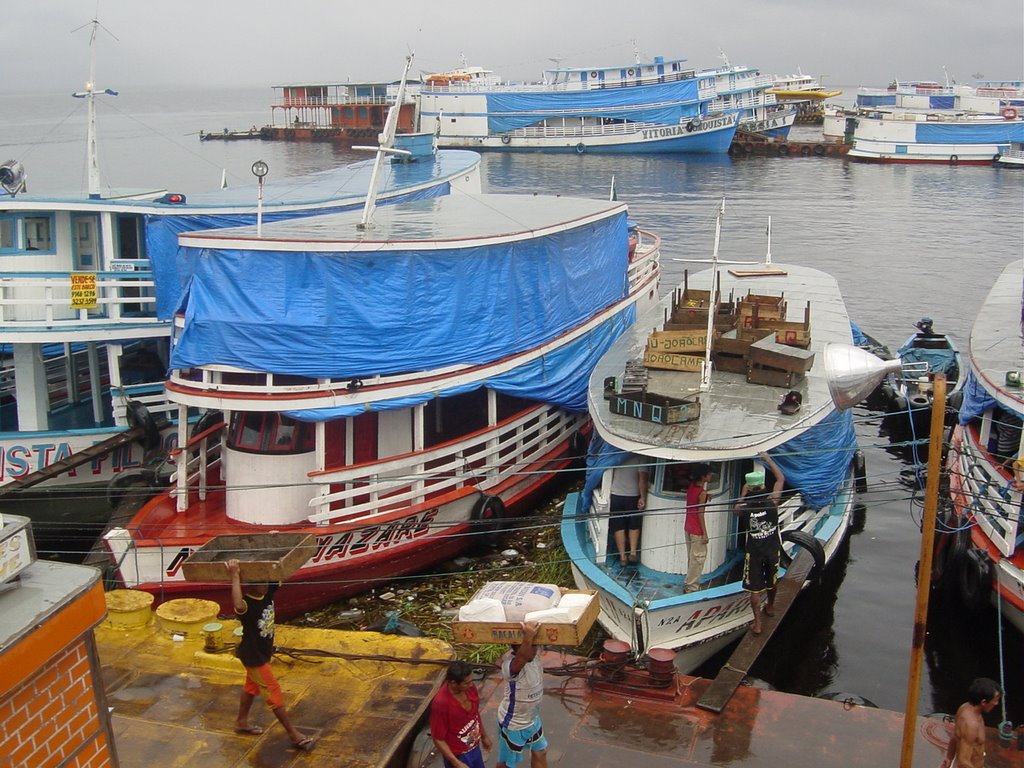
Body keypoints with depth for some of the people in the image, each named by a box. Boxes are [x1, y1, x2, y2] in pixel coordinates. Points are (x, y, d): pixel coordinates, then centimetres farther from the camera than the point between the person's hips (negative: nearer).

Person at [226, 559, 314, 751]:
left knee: (252, 687, 25)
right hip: (253, 656, -8)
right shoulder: (247, 604, -32)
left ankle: (241, 722, 45)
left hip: (263, 652, 8)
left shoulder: (268, 592, -10)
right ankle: (293, 733, 10)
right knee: (274, 693, 0)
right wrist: (235, 576, -57)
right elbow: (238, 605, -57)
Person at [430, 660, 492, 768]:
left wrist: (484, 736, 19)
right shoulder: (441, 703, -33)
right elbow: (438, 739, -23)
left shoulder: (470, 688, -13)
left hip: (474, 748, 7)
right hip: (458, 756, -7)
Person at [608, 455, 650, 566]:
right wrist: (643, 497, -10)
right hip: (633, 497, -1)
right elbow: (643, 478, -15)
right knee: (634, 526, 19)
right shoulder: (639, 457, -8)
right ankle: (633, 553, 14)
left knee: (618, 527, 8)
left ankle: (623, 556, 8)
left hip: (616, 495, 1)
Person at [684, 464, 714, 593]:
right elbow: (700, 514, -19)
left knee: (691, 557, 18)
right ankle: (691, 586, 6)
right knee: (698, 558, 1)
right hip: (697, 530, -8)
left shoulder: (691, 486, 3)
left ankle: (691, 582, 27)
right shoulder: (702, 492, -20)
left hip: (688, 527, 8)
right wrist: (705, 533, -15)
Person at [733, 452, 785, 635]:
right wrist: (768, 459, -1)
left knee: (755, 588, 6)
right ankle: (770, 607, 48)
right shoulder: (772, 502, -19)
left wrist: (743, 493, 7)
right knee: (771, 581, 24)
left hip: (753, 552, -2)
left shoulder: (744, 508, -20)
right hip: (773, 549, 2)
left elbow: (737, 508, 8)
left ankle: (757, 623, 6)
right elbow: (781, 479, -6)